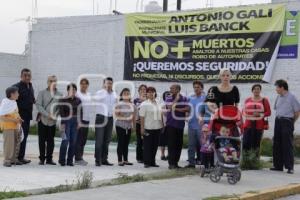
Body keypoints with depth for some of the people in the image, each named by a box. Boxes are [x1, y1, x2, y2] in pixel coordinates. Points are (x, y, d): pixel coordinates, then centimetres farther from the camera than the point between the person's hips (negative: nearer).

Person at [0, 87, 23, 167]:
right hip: (8, 126, -8)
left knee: (16, 143, 10)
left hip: (15, 126, 8)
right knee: (8, 143, -5)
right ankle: (7, 160, 3)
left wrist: (19, 118, 2)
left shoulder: (14, 102, 7)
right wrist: (14, 120, -22)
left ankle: (13, 159, 19)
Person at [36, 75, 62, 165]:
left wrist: (55, 115, -13)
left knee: (50, 140, 6)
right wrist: (47, 115, -15)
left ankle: (49, 159, 14)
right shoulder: (42, 93, 1)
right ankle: (42, 158, 12)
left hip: (53, 121, 1)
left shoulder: (59, 95, 5)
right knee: (42, 140, 4)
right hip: (42, 120, -1)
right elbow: (38, 105, -7)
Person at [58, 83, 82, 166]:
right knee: (65, 140, -9)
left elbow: (79, 112, 12)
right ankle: (62, 160, 1)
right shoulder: (63, 100, -2)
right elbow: (61, 112, -6)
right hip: (66, 121, -4)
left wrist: (79, 122, 6)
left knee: (73, 142, 3)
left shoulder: (78, 100, 9)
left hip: (75, 121, 4)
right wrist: (62, 123, -12)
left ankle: (70, 160, 10)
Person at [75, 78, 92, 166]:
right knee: (78, 140, -6)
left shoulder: (89, 94, 16)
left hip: (87, 119, 7)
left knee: (84, 140, 10)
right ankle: (78, 159, -4)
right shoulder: (77, 94, -5)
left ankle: (80, 157, 17)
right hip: (80, 119, -7)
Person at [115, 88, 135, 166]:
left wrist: (133, 125, 9)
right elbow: (117, 115, -10)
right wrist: (126, 118, -18)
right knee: (121, 143, -3)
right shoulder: (119, 104, -6)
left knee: (126, 143, 9)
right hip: (120, 126, -5)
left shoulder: (132, 105, 10)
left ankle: (125, 160, 16)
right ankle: (120, 160, 2)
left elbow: (133, 116, 14)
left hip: (129, 126, 5)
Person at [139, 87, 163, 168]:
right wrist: (142, 128, -13)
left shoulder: (158, 104, 12)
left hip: (157, 127, 5)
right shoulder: (144, 104, -4)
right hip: (148, 128, -5)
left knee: (155, 145, 9)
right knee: (147, 145, -1)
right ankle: (146, 162, 6)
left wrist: (162, 125, 13)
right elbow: (142, 117, -8)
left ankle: (152, 161, 18)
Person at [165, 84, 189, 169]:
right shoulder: (169, 99, 4)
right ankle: (171, 163, -2)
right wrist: (176, 99, -9)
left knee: (179, 144, 5)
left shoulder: (184, 99, 6)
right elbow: (170, 107, -14)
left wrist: (177, 109, -12)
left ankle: (175, 163, 15)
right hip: (171, 124, -2)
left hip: (180, 124, 2)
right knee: (171, 144, -5)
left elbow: (187, 108, -7)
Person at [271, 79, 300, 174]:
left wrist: (292, 121, 0)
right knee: (277, 144, 8)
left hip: (287, 121, -7)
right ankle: (278, 165, 16)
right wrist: (278, 119, 11)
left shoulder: (291, 97, -7)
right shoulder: (279, 97, 13)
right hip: (278, 121, 7)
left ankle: (290, 167, -3)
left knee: (288, 145, -7)